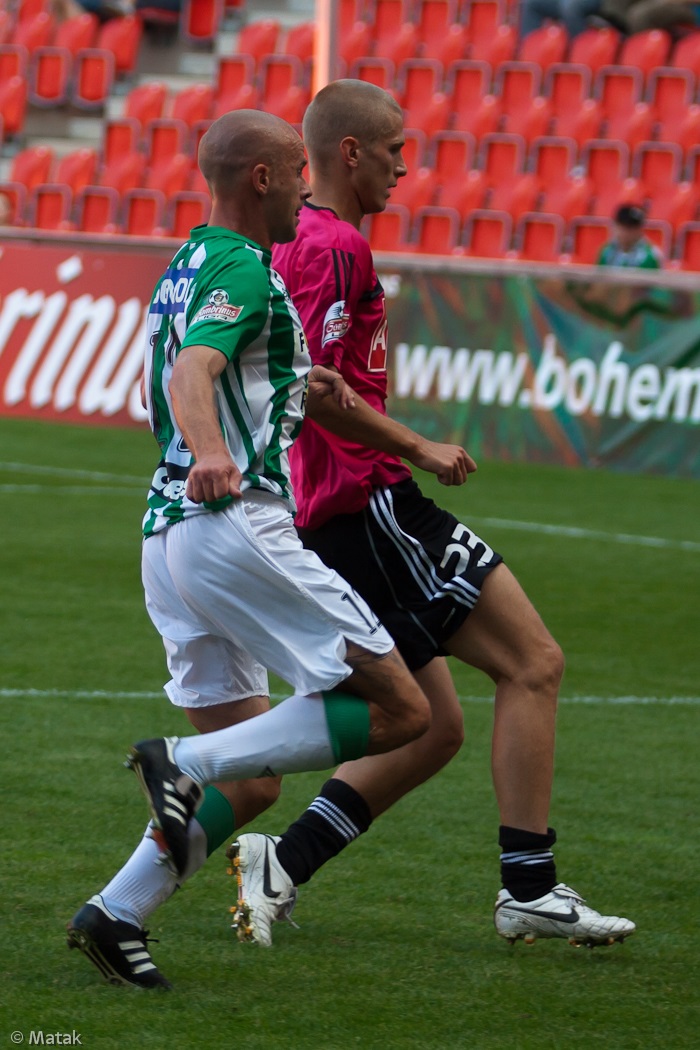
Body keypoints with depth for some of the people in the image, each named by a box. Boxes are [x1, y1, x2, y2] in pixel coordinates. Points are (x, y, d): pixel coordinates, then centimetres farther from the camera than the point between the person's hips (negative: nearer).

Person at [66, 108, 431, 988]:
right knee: (400, 709, -8)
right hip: (235, 521, -10)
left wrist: (288, 388, 32)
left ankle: (116, 914, -4)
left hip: (169, 534, 10)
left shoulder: (185, 268, 22)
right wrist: (212, 453, -45)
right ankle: (186, 763, -18)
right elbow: (193, 367, -26)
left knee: (250, 780, 10)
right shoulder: (243, 267, -7)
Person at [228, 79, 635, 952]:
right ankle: (528, 888, -9)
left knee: (432, 728, 11)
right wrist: (416, 448, -13)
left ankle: (281, 863, 3)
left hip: (324, 520, 10)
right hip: (369, 503, -10)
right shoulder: (335, 246, -13)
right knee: (533, 663, -6)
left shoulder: (292, 244, 18)